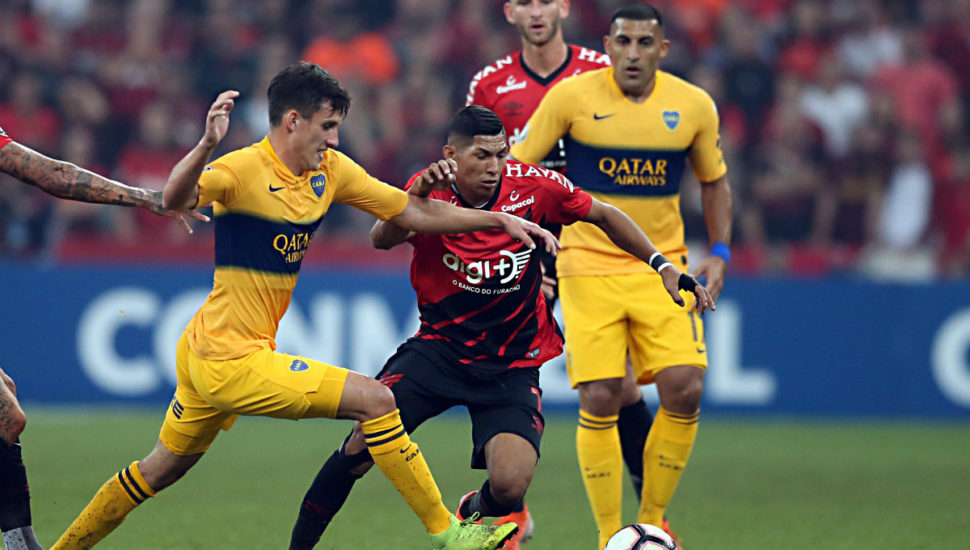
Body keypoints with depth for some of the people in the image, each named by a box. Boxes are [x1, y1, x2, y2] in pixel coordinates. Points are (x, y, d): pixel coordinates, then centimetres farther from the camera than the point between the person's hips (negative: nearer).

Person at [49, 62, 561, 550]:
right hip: (232, 361, -9)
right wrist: (207, 145, -55)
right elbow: (175, 198, -38)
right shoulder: (245, 169, -19)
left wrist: (500, 219, 4)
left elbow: (413, 213, 9)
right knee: (375, 400, -11)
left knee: (164, 467, 21)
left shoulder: (330, 170, 4)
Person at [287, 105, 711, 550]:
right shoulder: (431, 190, -11)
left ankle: (474, 513, 19)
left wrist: (663, 267, 2)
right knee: (363, 443, -19)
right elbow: (382, 239, -29)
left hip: (512, 365, 0)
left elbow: (603, 216, 5)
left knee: (510, 484, -20)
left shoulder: (531, 186, -11)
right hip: (438, 347, 0)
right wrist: (416, 196, -48)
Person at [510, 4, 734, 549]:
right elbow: (518, 167, 1)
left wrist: (719, 253, 4)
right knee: (599, 400, -10)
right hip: (589, 268, -2)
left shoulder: (694, 106, 0)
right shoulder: (572, 97, -7)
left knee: (684, 390, -13)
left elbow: (714, 181, 15)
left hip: (664, 266, 2)